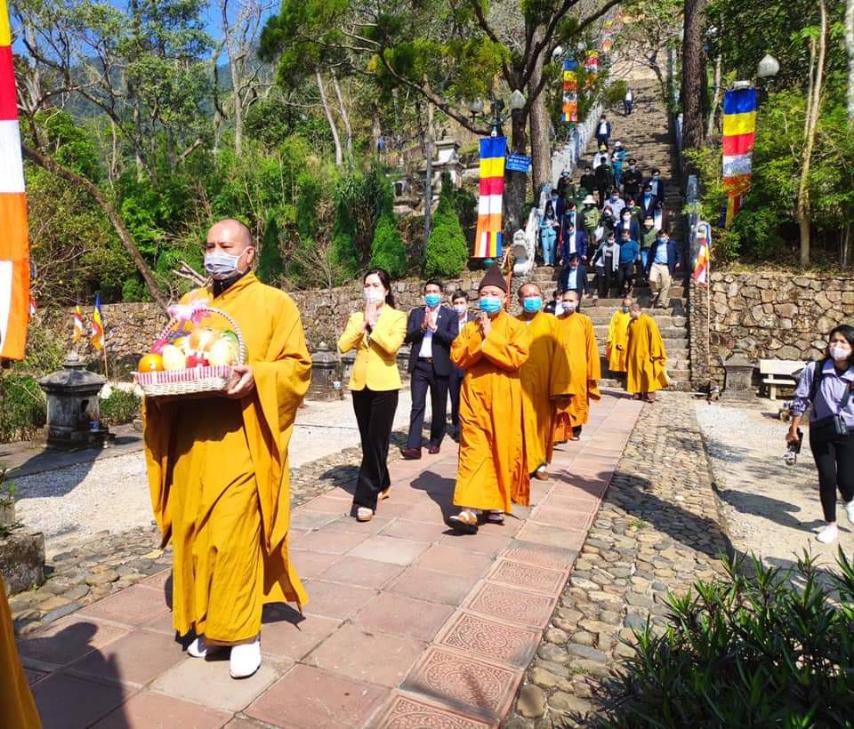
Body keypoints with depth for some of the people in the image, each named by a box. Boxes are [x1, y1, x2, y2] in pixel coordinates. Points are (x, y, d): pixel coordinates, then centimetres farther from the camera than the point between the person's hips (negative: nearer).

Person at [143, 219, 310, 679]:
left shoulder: (274, 303, 1)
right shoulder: (190, 302, 17)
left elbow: (296, 365, -5)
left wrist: (256, 377, -22)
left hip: (240, 441, -5)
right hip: (190, 438, 5)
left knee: (233, 534, -7)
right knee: (193, 532, 9)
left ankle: (242, 631, 10)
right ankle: (207, 623, 26)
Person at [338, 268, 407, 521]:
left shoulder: (397, 317, -1)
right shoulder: (356, 317, 11)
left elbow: (392, 345, -19)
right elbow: (343, 346, -3)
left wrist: (373, 323, -12)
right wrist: (362, 324, -10)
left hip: (384, 385, -5)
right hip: (360, 384, 5)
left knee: (376, 441, -7)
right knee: (368, 441, 12)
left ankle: (366, 499, -4)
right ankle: (381, 484, 30)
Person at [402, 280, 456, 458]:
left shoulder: (450, 315, 3)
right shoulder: (416, 313, 9)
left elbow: (453, 339, -9)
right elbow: (407, 337, 1)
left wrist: (434, 328, -17)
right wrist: (422, 327, -15)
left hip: (439, 366, -1)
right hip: (419, 365, 1)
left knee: (438, 407, 9)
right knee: (417, 405, -5)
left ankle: (435, 442, 25)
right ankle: (414, 447, -8)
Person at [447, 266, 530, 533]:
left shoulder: (516, 326, 0)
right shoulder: (470, 327, 11)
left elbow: (516, 357, -15)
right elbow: (457, 357, -1)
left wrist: (490, 337, -14)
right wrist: (479, 337, -12)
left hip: (502, 397, -2)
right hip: (474, 394, 2)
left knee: (501, 449, 6)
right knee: (473, 450, -4)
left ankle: (496, 504, 23)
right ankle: (469, 510, -8)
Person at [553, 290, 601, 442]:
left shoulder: (585, 320, -1)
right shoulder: (555, 321, 5)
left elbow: (591, 347, -2)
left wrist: (592, 371, -4)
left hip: (578, 369, -1)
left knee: (577, 400, 11)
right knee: (560, 403, 4)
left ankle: (576, 430, 28)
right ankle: (560, 432, 12)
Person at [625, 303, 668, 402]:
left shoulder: (648, 321, -11)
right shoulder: (631, 323, 8)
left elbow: (654, 337, -13)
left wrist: (653, 353, -15)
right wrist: (627, 352, 11)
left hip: (645, 354, -6)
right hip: (634, 354, 6)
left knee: (648, 374, -4)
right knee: (636, 374, 8)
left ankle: (650, 395, 0)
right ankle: (637, 393, 16)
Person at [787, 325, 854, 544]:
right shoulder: (814, 370, -10)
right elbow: (801, 400, -2)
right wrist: (794, 428, 1)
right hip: (821, 432, 0)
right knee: (827, 478, 3)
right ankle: (830, 524, 21)